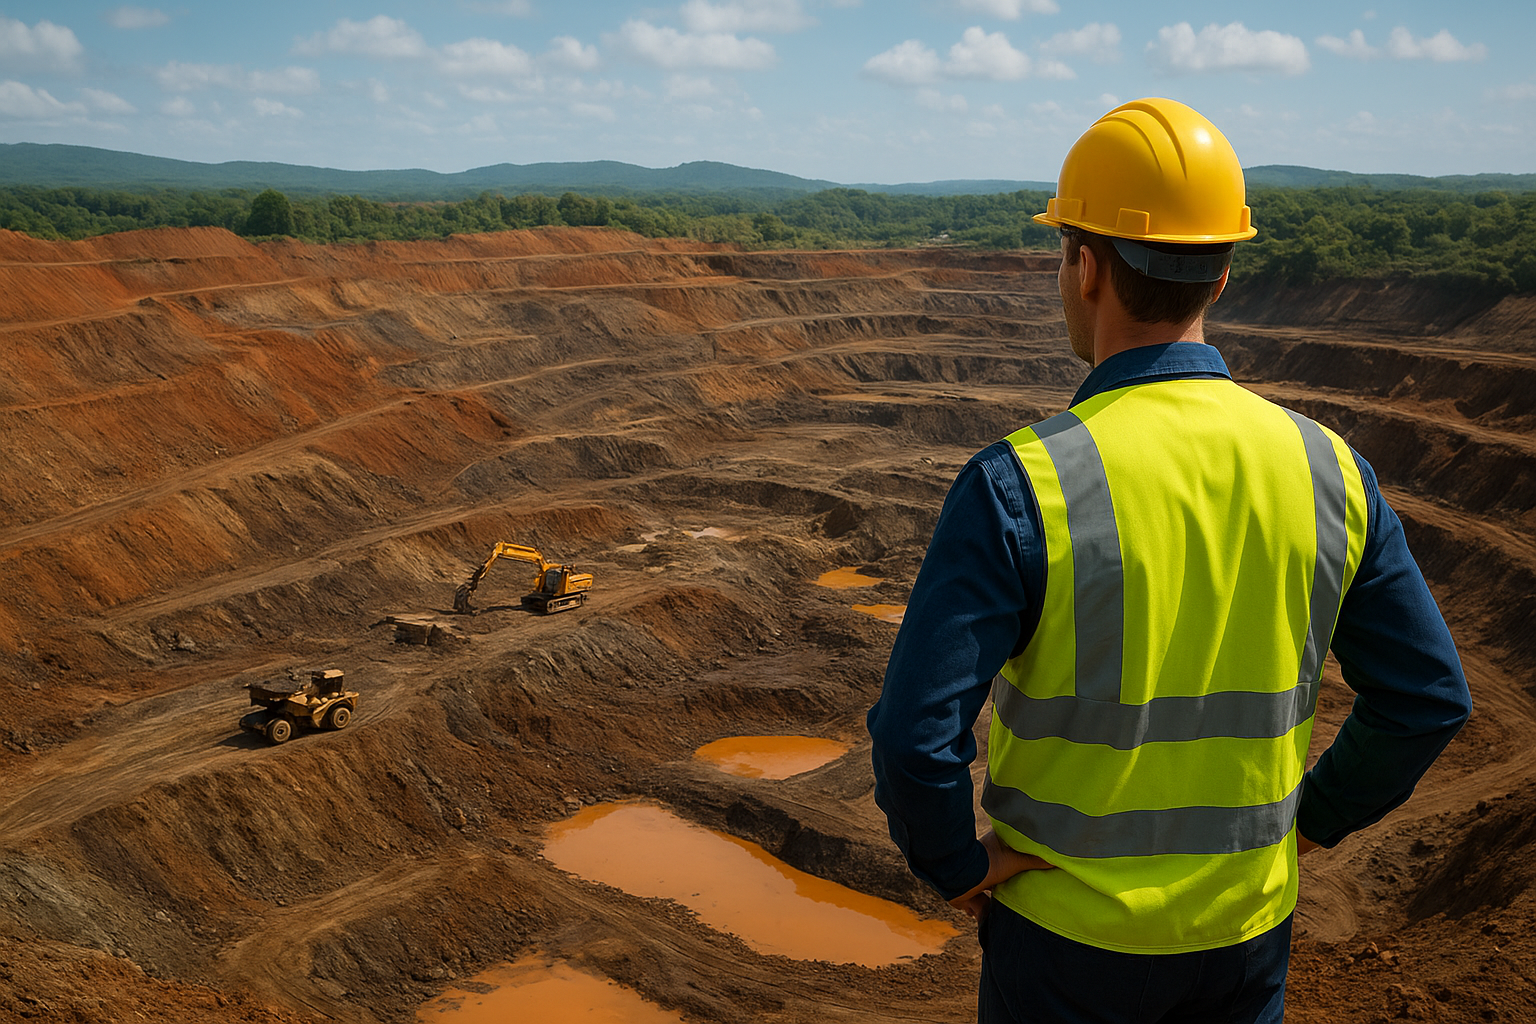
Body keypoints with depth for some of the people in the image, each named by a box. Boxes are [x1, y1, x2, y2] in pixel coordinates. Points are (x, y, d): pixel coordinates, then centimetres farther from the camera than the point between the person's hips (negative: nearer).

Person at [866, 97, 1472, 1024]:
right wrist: (1308, 820, 11)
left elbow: (916, 733, -26)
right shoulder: (1327, 469, -9)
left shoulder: (1018, 486, -23)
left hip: (1067, 924, -3)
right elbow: (1432, 698, -1)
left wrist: (958, 867, -7)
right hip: (1248, 924, 4)